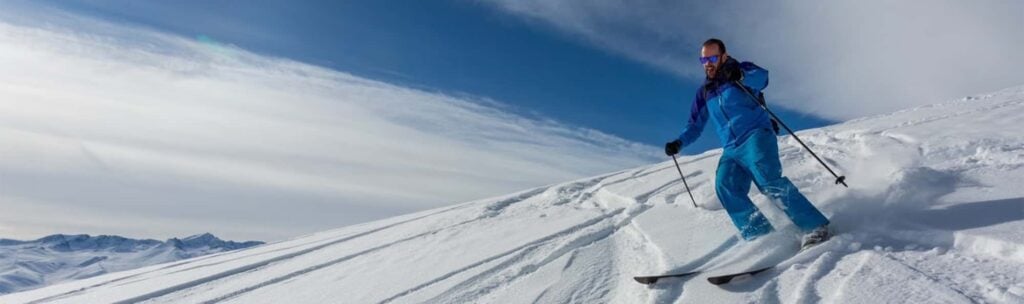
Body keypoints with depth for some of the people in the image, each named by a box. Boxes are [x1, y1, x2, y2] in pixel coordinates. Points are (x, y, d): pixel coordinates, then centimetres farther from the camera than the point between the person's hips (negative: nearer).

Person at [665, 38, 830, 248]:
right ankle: (761, 236, -22)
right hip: (732, 151, 4)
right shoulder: (704, 93, 21)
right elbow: (695, 125, 24)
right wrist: (679, 143, 5)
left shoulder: (742, 71, 7)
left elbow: (761, 77, -16)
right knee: (725, 187, -21)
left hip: (756, 136, -4)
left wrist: (740, 75, -38)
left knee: (768, 180, -28)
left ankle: (815, 227, -20)